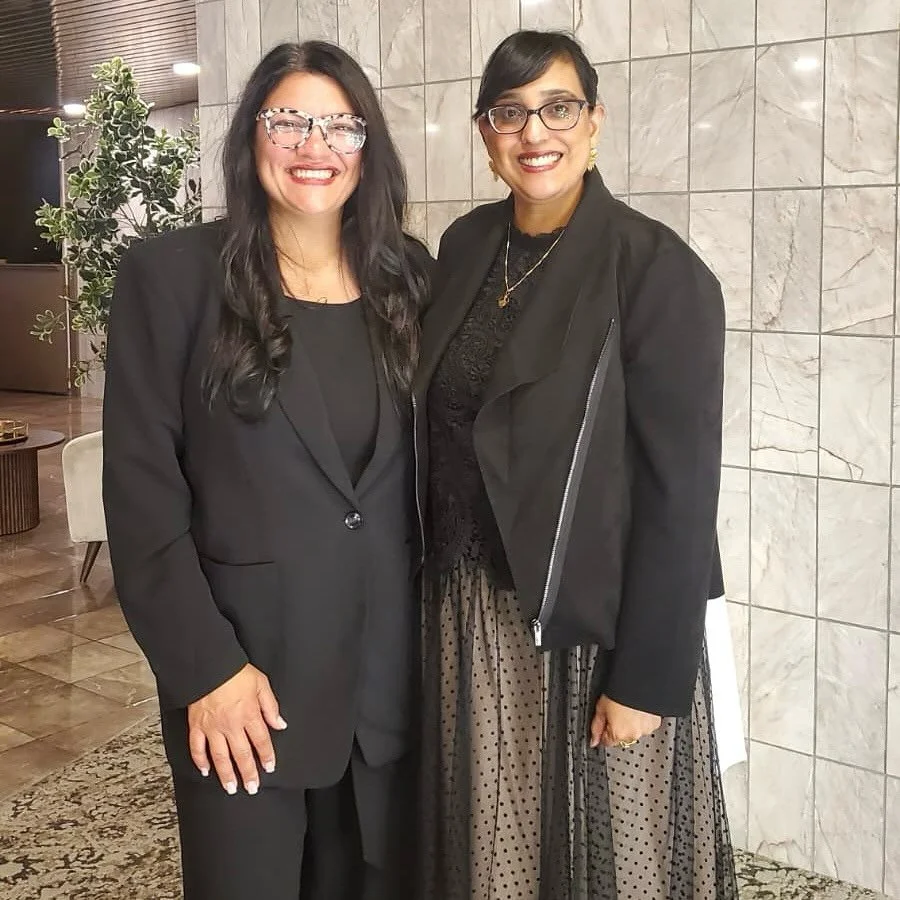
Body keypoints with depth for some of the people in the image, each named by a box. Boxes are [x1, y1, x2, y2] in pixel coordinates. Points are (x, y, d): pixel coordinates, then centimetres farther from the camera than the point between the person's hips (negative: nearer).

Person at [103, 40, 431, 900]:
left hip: (388, 667, 4)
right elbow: (141, 489, -9)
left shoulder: (406, 277, 5)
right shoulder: (172, 272, -7)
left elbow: (428, 465, 9)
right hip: (244, 667, -3)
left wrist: (438, 630, 4)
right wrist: (205, 666, -14)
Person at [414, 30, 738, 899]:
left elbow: (680, 493, -16)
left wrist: (646, 678, -16)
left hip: (595, 624, -5)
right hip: (472, 610, 5)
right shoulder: (466, 248, 4)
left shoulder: (657, 270, -14)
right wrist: (441, 594, 8)